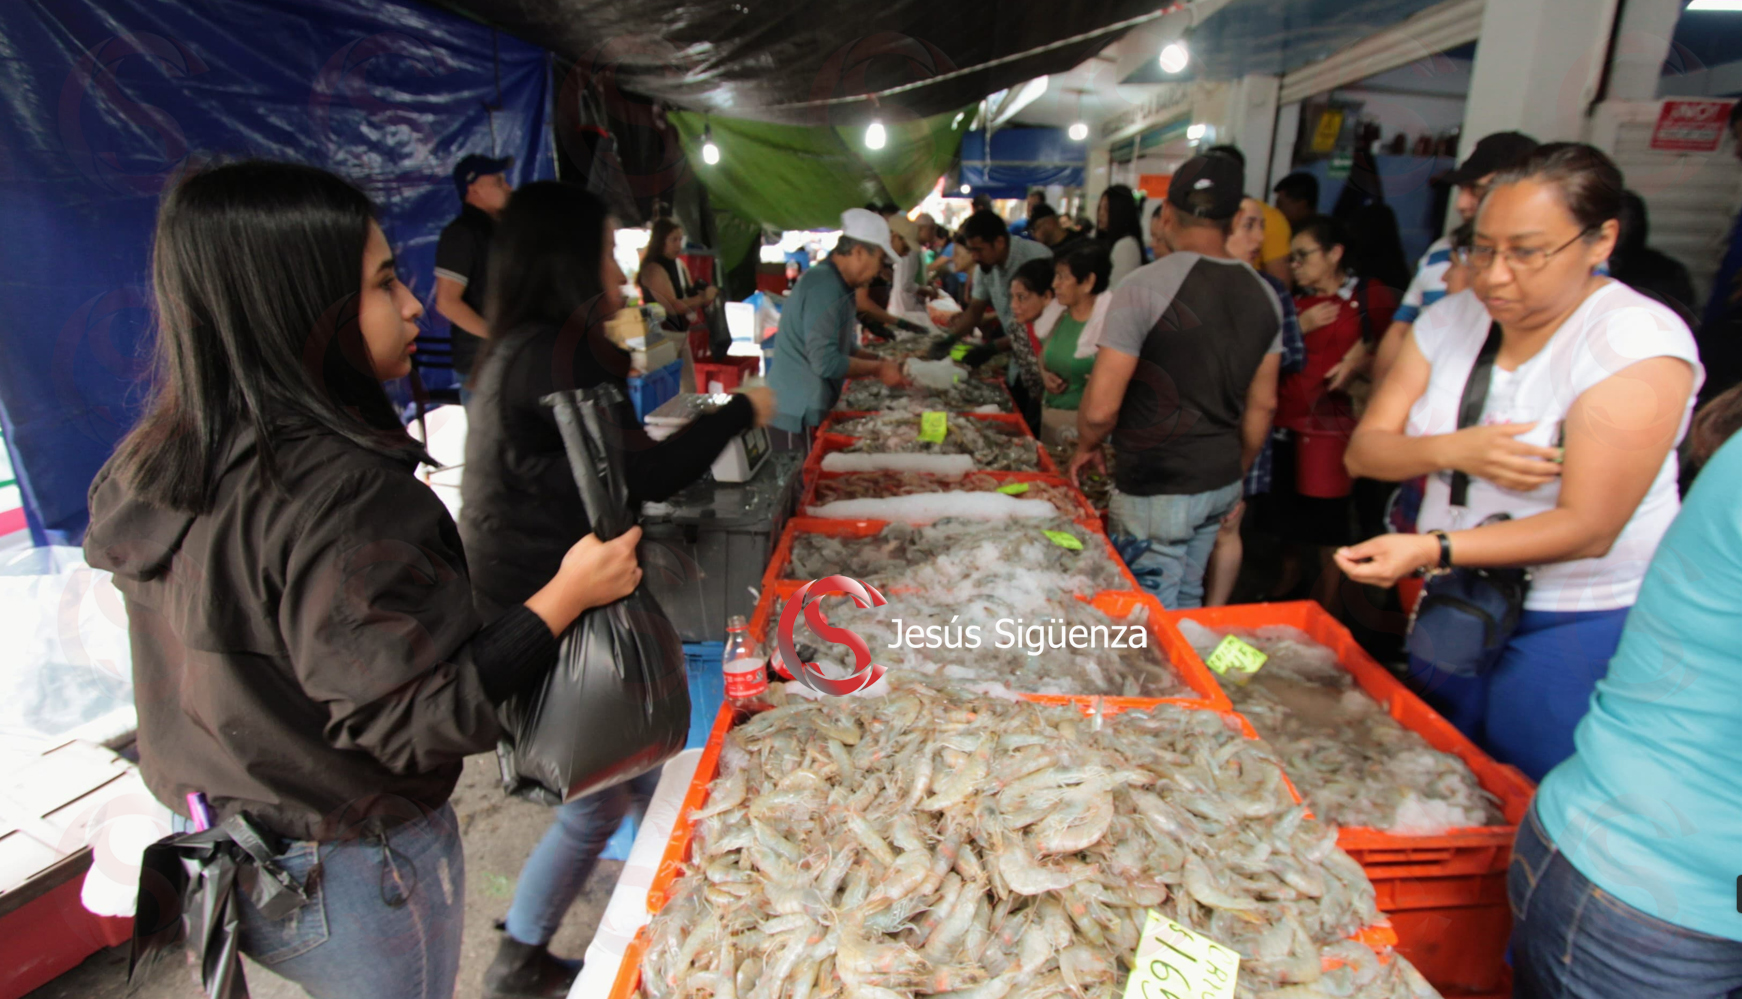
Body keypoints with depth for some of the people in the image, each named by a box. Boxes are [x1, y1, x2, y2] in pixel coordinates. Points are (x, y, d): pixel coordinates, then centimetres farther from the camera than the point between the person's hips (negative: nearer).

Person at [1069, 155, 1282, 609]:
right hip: (1222, 483, 7)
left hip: (1156, 490, -7)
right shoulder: (1264, 295, 4)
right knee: (1187, 602, 21)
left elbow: (1101, 408, -19)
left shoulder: (1143, 287, -16)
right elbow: (1262, 405, 12)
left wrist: (1085, 448, 2)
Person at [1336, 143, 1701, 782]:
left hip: (1581, 626, -4)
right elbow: (1364, 451, -4)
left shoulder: (1640, 342, -17)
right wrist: (1450, 450, -24)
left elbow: (1588, 528, -22)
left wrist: (1433, 550, -35)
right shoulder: (1451, 320, -1)